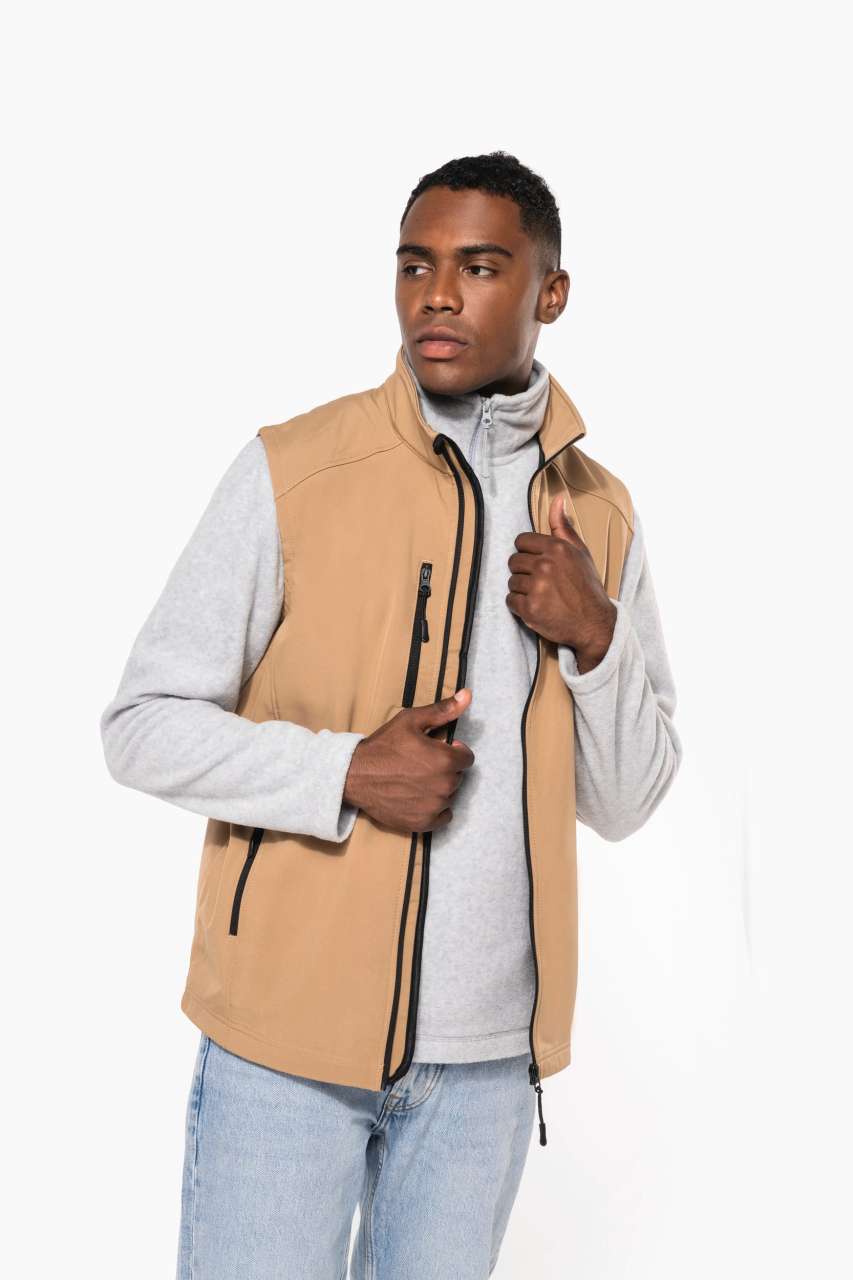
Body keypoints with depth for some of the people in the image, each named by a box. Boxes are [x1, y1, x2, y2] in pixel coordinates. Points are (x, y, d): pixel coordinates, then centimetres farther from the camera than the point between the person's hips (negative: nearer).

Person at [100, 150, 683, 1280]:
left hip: (489, 1050, 4)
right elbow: (144, 725, -7)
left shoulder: (600, 513, 5)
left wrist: (596, 637, -10)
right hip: (292, 1022, -3)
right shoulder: (292, 470, -7)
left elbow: (626, 803, 7)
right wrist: (348, 774, -20)